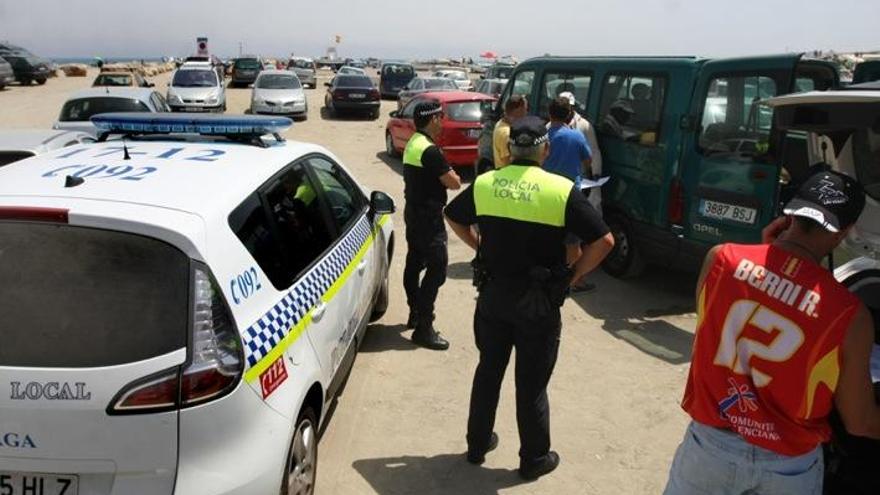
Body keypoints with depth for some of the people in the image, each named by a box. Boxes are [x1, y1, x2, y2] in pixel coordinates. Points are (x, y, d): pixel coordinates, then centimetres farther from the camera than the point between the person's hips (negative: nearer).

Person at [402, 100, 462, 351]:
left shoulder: (413, 144, 10)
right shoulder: (430, 150, -22)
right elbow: (454, 183, -19)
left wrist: (444, 175, 1)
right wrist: (451, 176, 1)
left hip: (414, 212, 11)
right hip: (428, 217, -11)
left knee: (414, 264, 18)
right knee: (437, 268, -8)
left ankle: (416, 314, 32)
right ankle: (423, 328, -7)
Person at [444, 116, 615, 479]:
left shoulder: (484, 184, -2)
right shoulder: (561, 190, -13)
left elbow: (453, 217, 15)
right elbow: (604, 240, -14)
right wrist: (572, 276, -4)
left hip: (493, 294, 3)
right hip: (539, 302, -3)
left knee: (488, 371, 20)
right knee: (531, 383, 10)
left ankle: (477, 444, 35)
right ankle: (534, 459, 27)